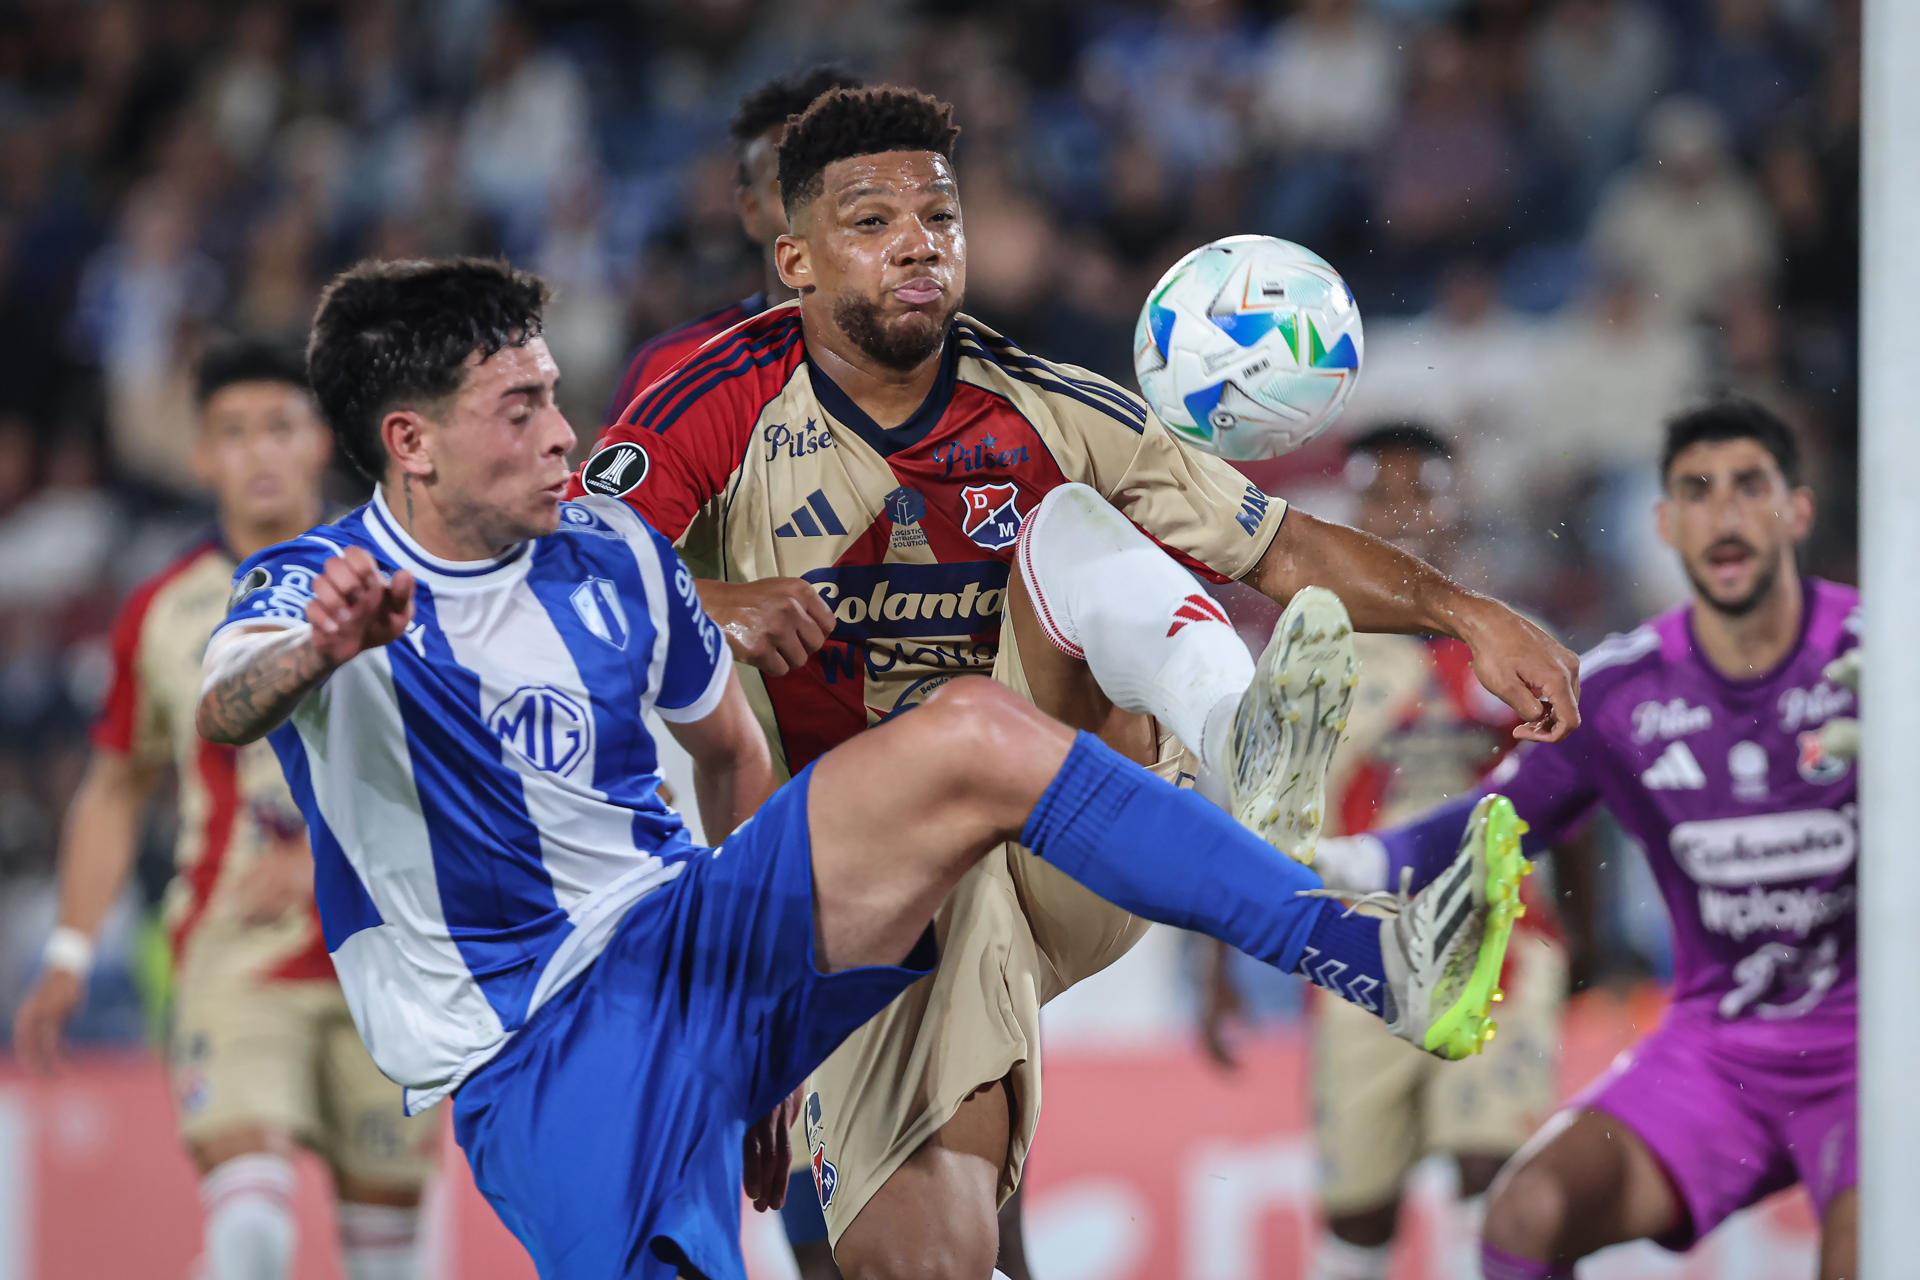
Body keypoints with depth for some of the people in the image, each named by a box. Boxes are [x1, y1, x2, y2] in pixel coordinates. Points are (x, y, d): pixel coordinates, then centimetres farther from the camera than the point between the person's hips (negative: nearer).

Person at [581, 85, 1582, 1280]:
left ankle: (1249, 776, -50)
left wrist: (1467, 615, -10)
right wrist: (700, 606, -33)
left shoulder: (1046, 415, 3)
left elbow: (1282, 548, 4)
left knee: (1069, 524, -25)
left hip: (1071, 856, 1)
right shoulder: (727, 406, -5)